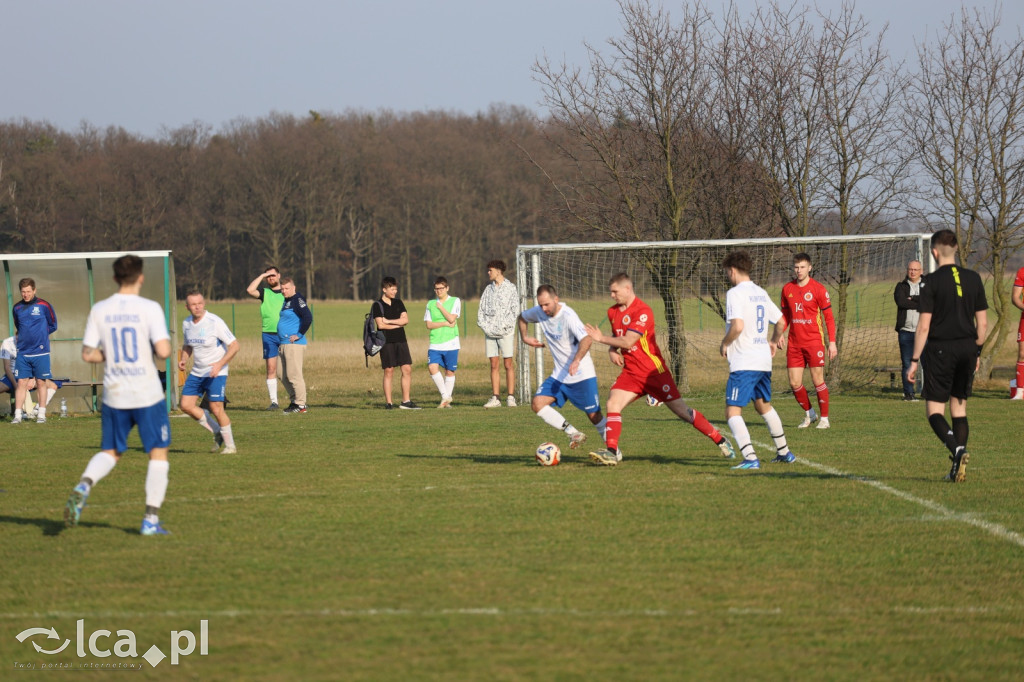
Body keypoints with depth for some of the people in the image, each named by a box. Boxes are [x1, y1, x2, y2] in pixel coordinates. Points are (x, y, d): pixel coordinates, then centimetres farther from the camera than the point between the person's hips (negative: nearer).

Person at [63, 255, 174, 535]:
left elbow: (88, 354, 0)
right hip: (148, 395, -4)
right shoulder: (149, 309, -10)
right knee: (158, 452, 9)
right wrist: (159, 347, 4)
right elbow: (163, 351, -18)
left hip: (114, 394, 4)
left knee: (110, 451, 17)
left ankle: (83, 487, -12)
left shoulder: (99, 310, 1)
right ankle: (151, 519, 4)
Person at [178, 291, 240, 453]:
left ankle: (230, 445, 3)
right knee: (186, 405, -1)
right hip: (197, 372, 7)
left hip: (216, 372, -7)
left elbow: (234, 345, -16)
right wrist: (183, 359, 0)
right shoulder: (186, 324, 3)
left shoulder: (215, 322, -17)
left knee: (216, 407, -13)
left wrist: (220, 364, -26)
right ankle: (217, 433, 15)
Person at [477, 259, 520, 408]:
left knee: (508, 365, -4)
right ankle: (495, 398, 3)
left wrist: (505, 326, -13)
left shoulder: (510, 288, 0)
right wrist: (484, 325, -1)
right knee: (494, 366, 3)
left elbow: (515, 310, -4)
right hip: (490, 332, 4)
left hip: (505, 332, -4)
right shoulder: (488, 289, 14)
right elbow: (481, 309, 14)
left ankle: (511, 397, -1)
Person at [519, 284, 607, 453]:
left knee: (594, 416, -4)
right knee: (537, 404, -11)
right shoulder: (539, 312, -1)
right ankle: (574, 433, -5)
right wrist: (525, 337, 8)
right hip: (559, 375, 7)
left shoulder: (568, 316, -23)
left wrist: (577, 360, -53)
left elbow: (586, 339, -38)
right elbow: (522, 317, 23)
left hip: (582, 375, -6)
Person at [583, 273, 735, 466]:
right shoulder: (613, 312, 8)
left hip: (654, 371, -7)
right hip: (631, 372, 7)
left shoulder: (643, 311, -18)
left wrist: (601, 339, -16)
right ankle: (611, 452, -19)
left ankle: (721, 441, 12)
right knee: (613, 403, -16)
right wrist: (611, 350, 0)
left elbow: (628, 341, -23)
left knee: (682, 411, -1)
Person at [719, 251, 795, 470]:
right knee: (764, 406, 26)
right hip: (764, 361, 8)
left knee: (732, 412, -7)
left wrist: (725, 343, -8)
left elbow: (737, 326, -24)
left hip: (743, 362, -8)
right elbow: (781, 321, 20)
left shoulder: (735, 293, -12)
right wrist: (772, 342, 36)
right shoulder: (761, 293, 13)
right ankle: (784, 452, 33)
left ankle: (750, 458, -21)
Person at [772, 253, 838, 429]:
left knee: (818, 381, -2)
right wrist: (779, 334, 1)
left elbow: (829, 317, -2)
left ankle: (824, 418, 11)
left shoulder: (818, 289, -5)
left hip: (814, 342, -4)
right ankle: (809, 414, 23)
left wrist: (832, 342, -7)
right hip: (794, 343, 4)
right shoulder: (787, 289, 7)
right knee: (794, 383, 2)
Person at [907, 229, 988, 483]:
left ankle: (956, 448, -24)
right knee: (959, 406, 13)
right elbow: (982, 324, 7)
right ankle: (958, 468, 7)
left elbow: (924, 326, -11)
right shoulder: (973, 279, 4)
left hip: (940, 350, -4)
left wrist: (914, 360, -6)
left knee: (934, 409, 3)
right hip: (967, 348, 5)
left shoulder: (932, 281, -9)